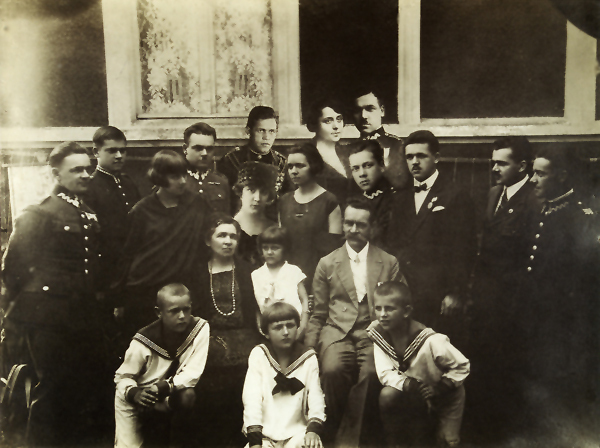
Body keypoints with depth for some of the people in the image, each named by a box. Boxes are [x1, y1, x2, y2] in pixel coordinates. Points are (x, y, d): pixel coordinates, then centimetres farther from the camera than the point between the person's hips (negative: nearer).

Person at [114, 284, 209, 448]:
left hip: (167, 394, 2)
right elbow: (122, 377, -14)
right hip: (132, 399, -2)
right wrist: (133, 393, -35)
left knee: (188, 396, -28)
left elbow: (193, 372, -20)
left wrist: (164, 387, -33)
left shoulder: (200, 328, -21)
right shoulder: (143, 341, -24)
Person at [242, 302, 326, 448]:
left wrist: (313, 429, -21)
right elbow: (251, 398, -8)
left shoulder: (308, 358, 4)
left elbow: (315, 396, -3)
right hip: (265, 432, 0)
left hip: (297, 432, 1)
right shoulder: (259, 355, -1)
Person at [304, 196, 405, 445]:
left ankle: (351, 433, -9)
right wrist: (309, 350, 2)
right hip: (337, 332, 0)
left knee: (371, 372, -32)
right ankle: (331, 427, -4)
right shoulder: (327, 263, 13)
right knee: (332, 369, -31)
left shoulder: (389, 262, 13)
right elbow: (318, 314, 14)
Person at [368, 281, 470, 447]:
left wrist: (441, 387, -27)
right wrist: (408, 384, -37)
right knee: (387, 396, -25)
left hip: (445, 394, -2)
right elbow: (385, 374, -21)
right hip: (414, 396, 3)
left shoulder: (431, 340, -31)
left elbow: (462, 366, -18)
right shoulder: (378, 334, -19)